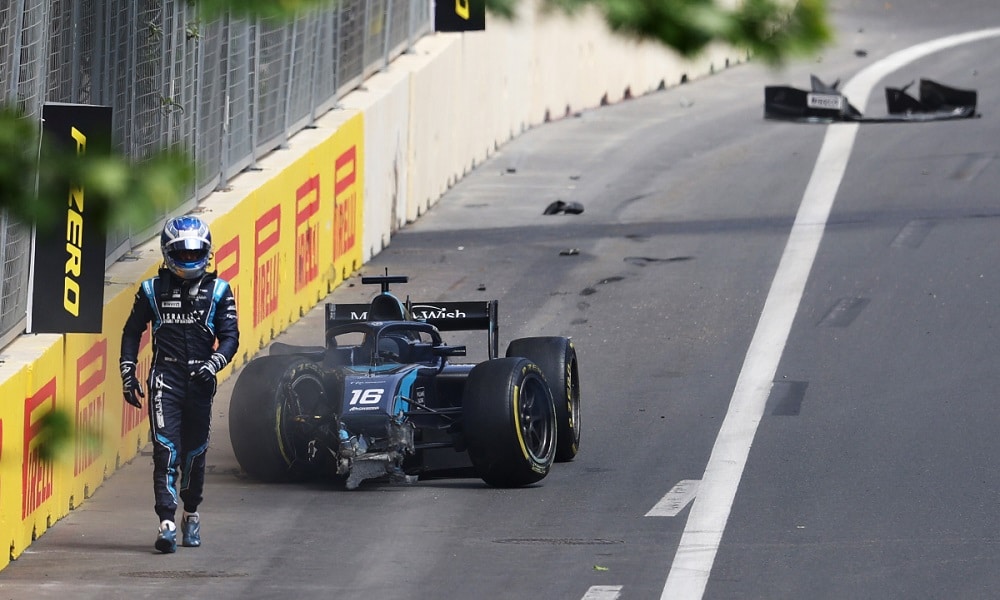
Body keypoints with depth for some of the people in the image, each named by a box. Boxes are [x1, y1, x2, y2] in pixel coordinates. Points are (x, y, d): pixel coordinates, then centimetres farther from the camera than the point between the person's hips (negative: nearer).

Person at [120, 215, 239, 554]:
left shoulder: (218, 291, 5)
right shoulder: (152, 290, 6)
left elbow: (230, 336, 2)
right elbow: (132, 332, 14)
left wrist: (215, 362, -16)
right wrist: (128, 374, 7)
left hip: (200, 380, 1)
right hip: (165, 377, -1)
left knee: (195, 451, 11)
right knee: (166, 449, -12)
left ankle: (191, 514, 31)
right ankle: (167, 523, -19)